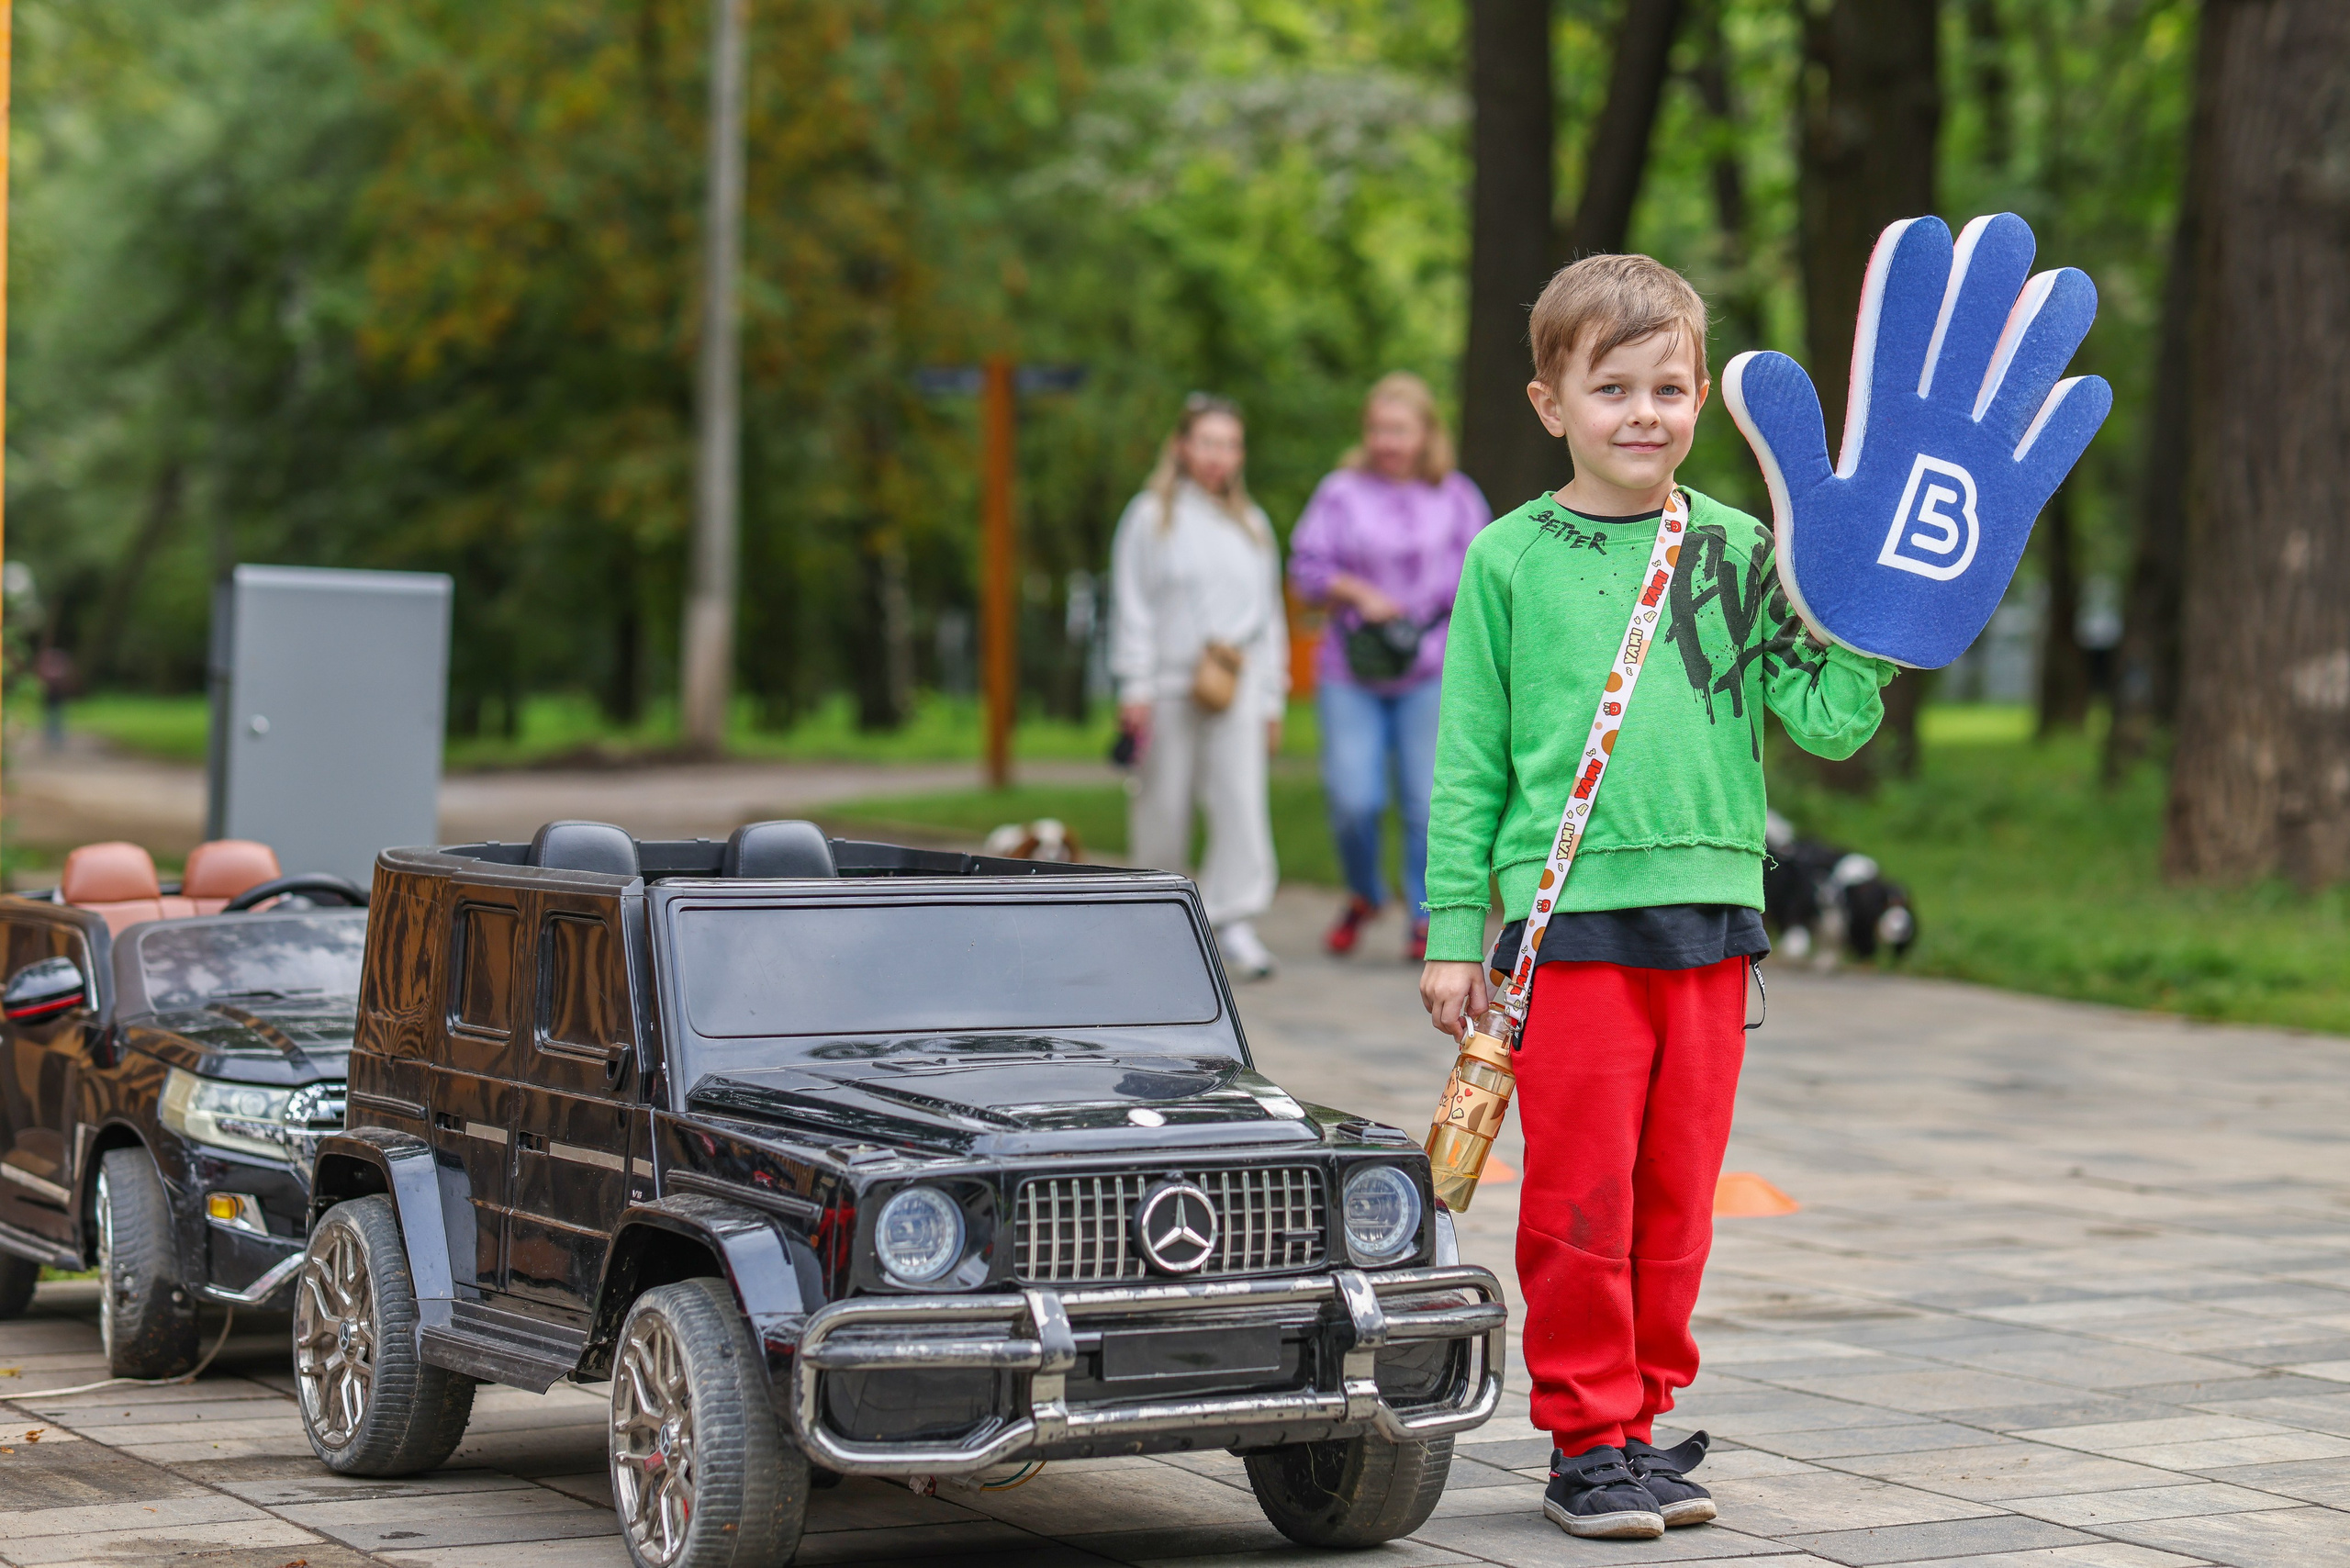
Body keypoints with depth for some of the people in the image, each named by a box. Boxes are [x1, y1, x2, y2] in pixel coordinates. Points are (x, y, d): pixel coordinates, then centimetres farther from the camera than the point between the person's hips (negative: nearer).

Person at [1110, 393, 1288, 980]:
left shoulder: (1252, 525, 15)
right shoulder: (1151, 517, 5)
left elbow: (1270, 614, 18)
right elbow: (1132, 607, 1)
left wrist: (1272, 698, 14)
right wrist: (1135, 688, -6)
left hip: (1236, 689, 2)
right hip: (1169, 684, -2)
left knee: (1242, 800, -11)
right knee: (1163, 805, 4)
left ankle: (1233, 921, -11)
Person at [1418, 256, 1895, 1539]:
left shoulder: (1740, 552, 8)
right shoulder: (1509, 560, 2)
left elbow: (1831, 722, 4)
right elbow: (1468, 760, 4)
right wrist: (1454, 930, 2)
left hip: (1711, 911, 3)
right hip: (1571, 916, -3)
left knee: (1676, 1196, 9)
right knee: (1580, 1196, -1)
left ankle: (1644, 1420, 21)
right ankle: (1588, 1442, 10)